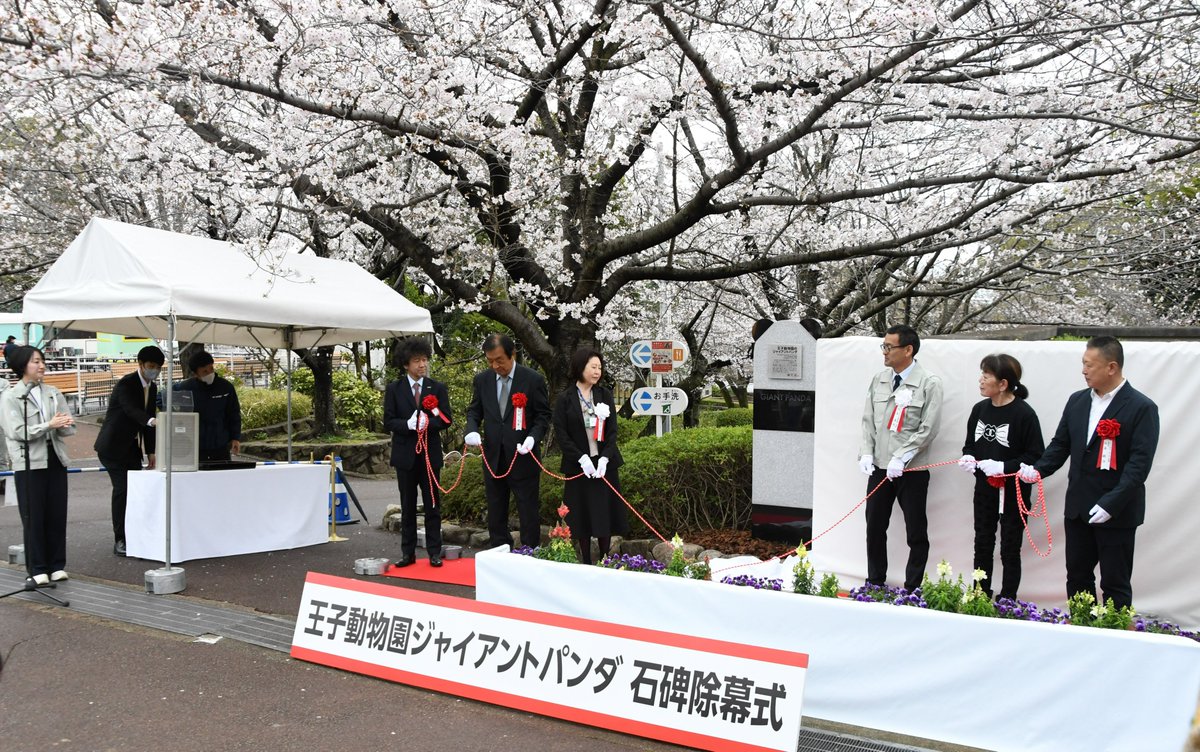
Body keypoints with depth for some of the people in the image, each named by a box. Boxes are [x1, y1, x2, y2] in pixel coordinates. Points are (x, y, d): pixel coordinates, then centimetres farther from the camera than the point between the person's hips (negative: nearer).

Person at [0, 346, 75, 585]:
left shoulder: (54, 394, 10)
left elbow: (69, 429, 6)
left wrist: (64, 424, -17)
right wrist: (49, 425, -19)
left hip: (55, 459, 4)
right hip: (29, 463, -4)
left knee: (57, 515, 6)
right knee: (33, 517, 1)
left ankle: (57, 566, 16)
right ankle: (37, 569, 10)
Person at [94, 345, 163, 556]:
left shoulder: (152, 388, 8)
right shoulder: (126, 383, -16)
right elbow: (131, 409, -34)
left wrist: (150, 451, 9)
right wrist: (151, 421, -54)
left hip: (132, 447, 8)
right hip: (113, 446, -8)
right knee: (122, 488, -13)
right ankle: (119, 540, -7)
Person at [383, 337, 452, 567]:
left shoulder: (438, 388, 2)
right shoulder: (394, 389, 1)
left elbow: (446, 419, -2)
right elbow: (388, 422, -3)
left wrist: (427, 423, -20)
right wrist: (410, 424, -21)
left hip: (430, 453, 0)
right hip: (405, 454, 0)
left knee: (432, 505, 4)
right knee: (408, 506, 7)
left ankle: (434, 552, 11)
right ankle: (408, 552, 14)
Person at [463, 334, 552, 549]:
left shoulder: (533, 379, -7)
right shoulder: (482, 380, 4)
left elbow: (543, 415, -3)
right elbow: (474, 410, 11)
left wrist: (533, 437, -20)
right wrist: (472, 430, -10)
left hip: (523, 456, -4)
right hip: (493, 457, 4)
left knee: (528, 512, 1)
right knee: (495, 512, 13)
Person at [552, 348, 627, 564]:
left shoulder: (605, 394, 5)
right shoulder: (565, 399, -3)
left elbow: (612, 431, 1)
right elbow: (561, 434, -7)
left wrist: (605, 458, -12)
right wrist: (581, 458, -16)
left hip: (604, 463, 2)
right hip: (578, 465, -2)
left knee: (605, 514, 4)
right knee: (582, 517, 3)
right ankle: (586, 564, 14)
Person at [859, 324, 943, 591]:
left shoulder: (929, 384, -9)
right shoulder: (879, 379, 6)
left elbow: (928, 429, -13)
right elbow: (868, 421, 9)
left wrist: (900, 458, -18)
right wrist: (866, 453, -3)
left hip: (912, 470, -5)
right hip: (879, 467, 5)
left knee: (916, 532, 5)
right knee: (875, 527, 12)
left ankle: (912, 589, 18)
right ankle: (874, 583, 26)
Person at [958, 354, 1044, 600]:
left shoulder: (1023, 414, -17)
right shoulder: (980, 409, 2)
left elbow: (1036, 455, -16)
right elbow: (970, 444, 15)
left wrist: (1003, 466, -25)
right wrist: (968, 458, -6)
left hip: (1013, 492, -6)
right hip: (984, 489, 6)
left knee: (1010, 550, 6)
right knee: (982, 545, 15)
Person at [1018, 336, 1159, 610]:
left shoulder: (1142, 408, -11)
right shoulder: (1077, 401, 8)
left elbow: (1140, 463, -17)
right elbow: (1060, 444, 12)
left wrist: (1111, 503, -24)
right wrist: (1038, 469, -7)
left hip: (1116, 513, -6)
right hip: (1078, 509, 6)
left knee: (1115, 584, 4)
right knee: (1077, 577, 14)